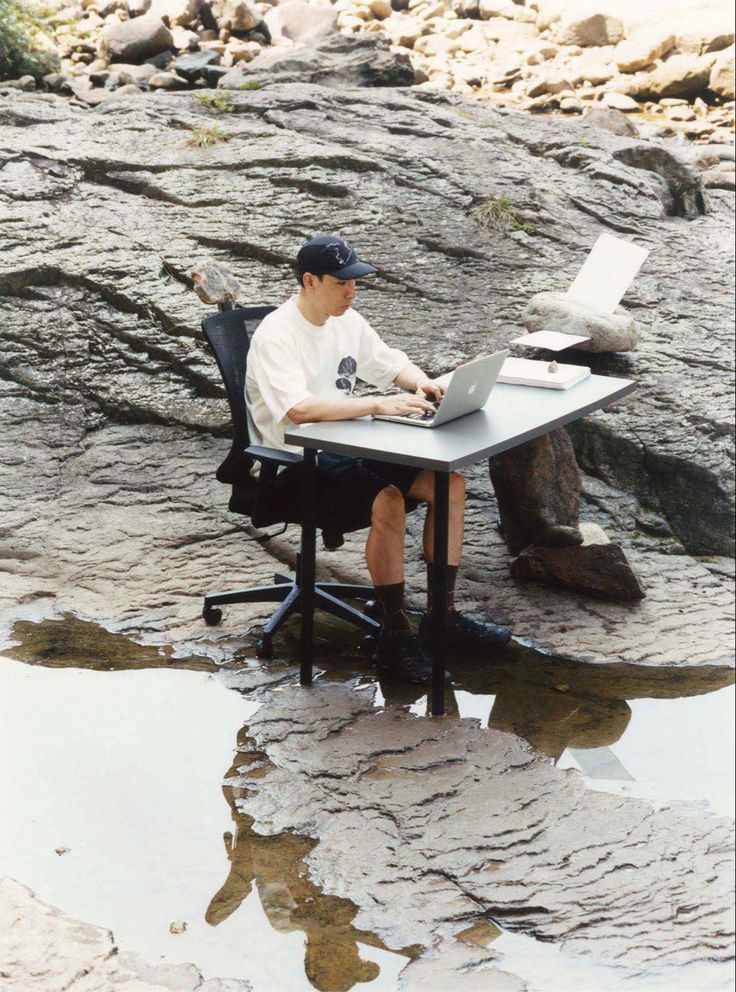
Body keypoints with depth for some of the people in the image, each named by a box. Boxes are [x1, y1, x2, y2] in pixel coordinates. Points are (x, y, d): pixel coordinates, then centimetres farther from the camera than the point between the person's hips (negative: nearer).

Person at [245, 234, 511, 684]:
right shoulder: (276, 337, -17)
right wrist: (378, 404, -36)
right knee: (388, 503, -32)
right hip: (298, 463, -8)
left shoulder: (347, 321, 9)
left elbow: (392, 364, 21)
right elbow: (299, 409, -33)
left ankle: (443, 614, 3)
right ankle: (396, 637, -20)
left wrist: (420, 381, -4)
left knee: (450, 484, -6)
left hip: (349, 447, 9)